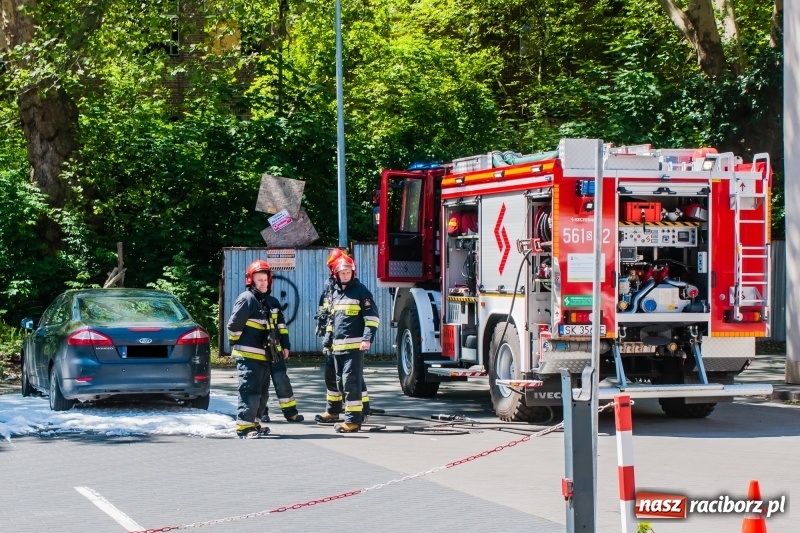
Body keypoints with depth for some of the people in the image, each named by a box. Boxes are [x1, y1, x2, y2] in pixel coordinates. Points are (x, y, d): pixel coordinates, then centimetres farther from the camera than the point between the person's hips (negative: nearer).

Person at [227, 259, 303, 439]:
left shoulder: (272, 302, 14)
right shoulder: (246, 300, -11)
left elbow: (281, 326, 22)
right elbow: (234, 326, -12)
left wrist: (285, 346, 17)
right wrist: (238, 347, -5)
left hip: (267, 355, 8)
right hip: (249, 355, -8)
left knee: (262, 391, 13)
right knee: (250, 389, -12)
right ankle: (244, 426, -13)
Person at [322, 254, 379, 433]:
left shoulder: (360, 291, -3)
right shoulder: (335, 293, 17)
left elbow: (372, 317, -7)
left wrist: (367, 338, -17)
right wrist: (327, 339, 24)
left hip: (354, 346, -7)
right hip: (338, 347, 7)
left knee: (351, 382, -11)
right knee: (341, 383, 9)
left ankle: (353, 420, -11)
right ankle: (354, 415, 17)